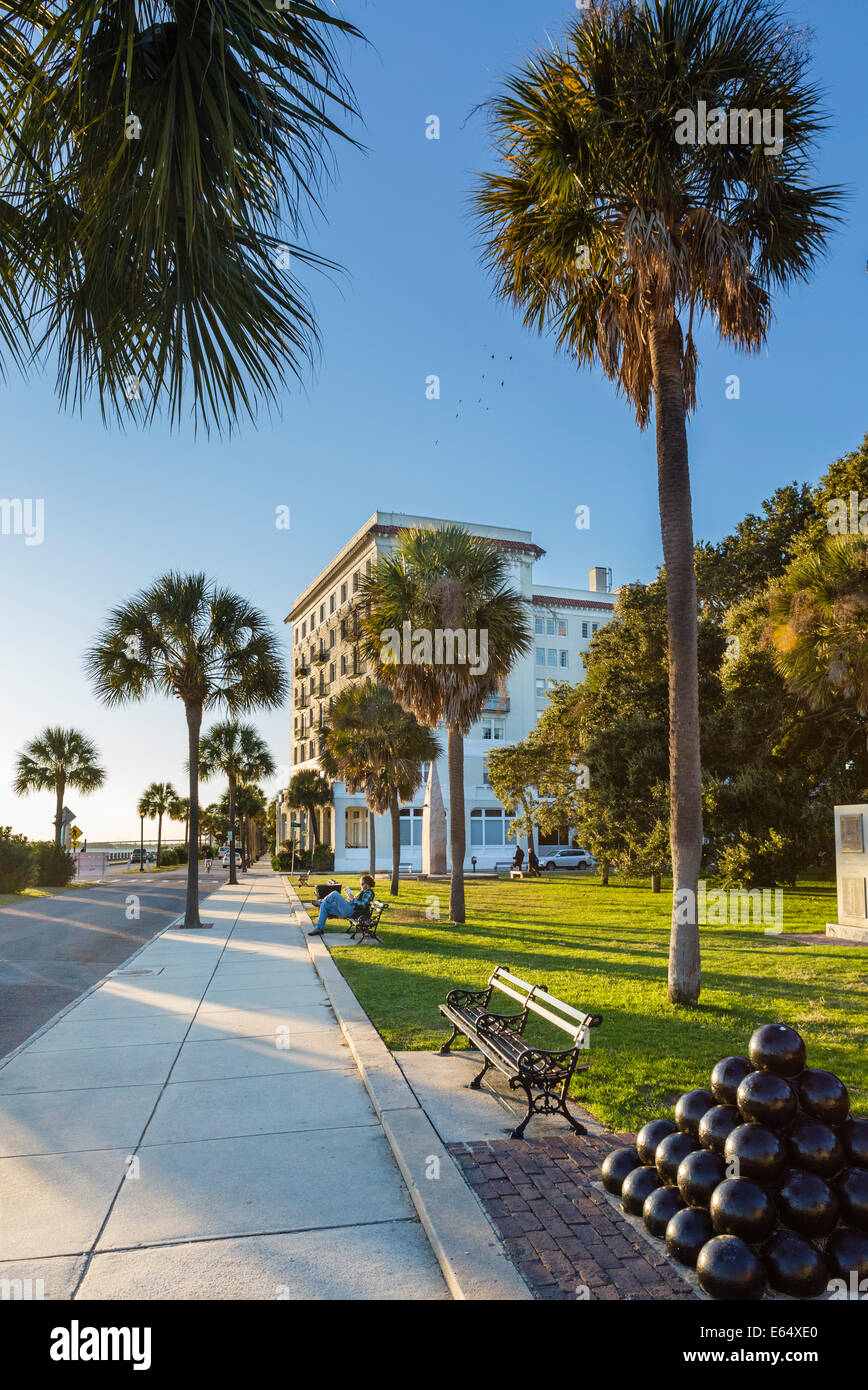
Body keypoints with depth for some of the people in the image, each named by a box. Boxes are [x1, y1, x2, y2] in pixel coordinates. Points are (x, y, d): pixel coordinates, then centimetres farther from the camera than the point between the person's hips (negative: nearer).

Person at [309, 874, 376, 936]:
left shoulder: (369, 892, -4)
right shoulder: (363, 892, 25)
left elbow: (363, 904, -19)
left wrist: (353, 900, -12)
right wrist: (351, 899, 8)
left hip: (351, 910, -11)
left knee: (335, 894, -20)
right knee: (324, 905, 4)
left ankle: (321, 902, 9)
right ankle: (319, 928, 0)